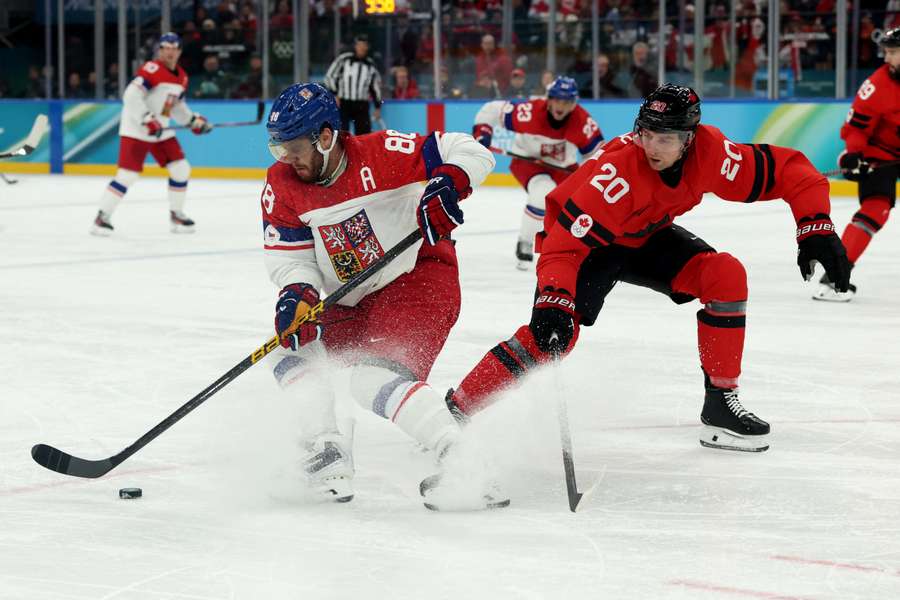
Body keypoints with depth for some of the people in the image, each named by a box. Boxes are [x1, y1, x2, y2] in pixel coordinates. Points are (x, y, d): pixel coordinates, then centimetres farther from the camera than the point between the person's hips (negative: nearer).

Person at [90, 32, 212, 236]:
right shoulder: (152, 70, -18)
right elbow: (131, 96, -26)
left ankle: (176, 215, 18)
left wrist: (195, 121, 11)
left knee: (181, 169, 5)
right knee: (128, 174, -14)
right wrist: (148, 121, -29)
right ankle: (102, 217, -8)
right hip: (136, 130, -8)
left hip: (160, 130, 8)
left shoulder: (181, 77, 10)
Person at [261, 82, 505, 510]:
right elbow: (289, 255, -1)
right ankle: (328, 455, 0)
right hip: (351, 303, 8)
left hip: (418, 278, -8)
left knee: (377, 378, -26)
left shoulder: (378, 154, -19)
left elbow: (470, 153, -18)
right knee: (290, 345, 3)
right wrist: (297, 294, -21)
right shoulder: (282, 184, -1)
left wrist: (445, 186, -36)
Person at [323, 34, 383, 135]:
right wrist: (334, 95, -9)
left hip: (361, 106, 3)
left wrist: (377, 107, 14)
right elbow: (330, 76, -1)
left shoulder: (371, 65, 8)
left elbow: (375, 86, 16)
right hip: (343, 103, -3)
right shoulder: (343, 59, -4)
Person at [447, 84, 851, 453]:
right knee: (552, 335, -25)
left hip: (647, 235, 5)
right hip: (586, 240, -5)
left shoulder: (711, 154, -24)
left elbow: (787, 170, -14)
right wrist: (554, 300, -52)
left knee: (725, 274, -15)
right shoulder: (618, 171, -38)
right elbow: (566, 243, -38)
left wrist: (815, 226, -25)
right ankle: (454, 411, -16)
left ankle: (720, 403, -5)